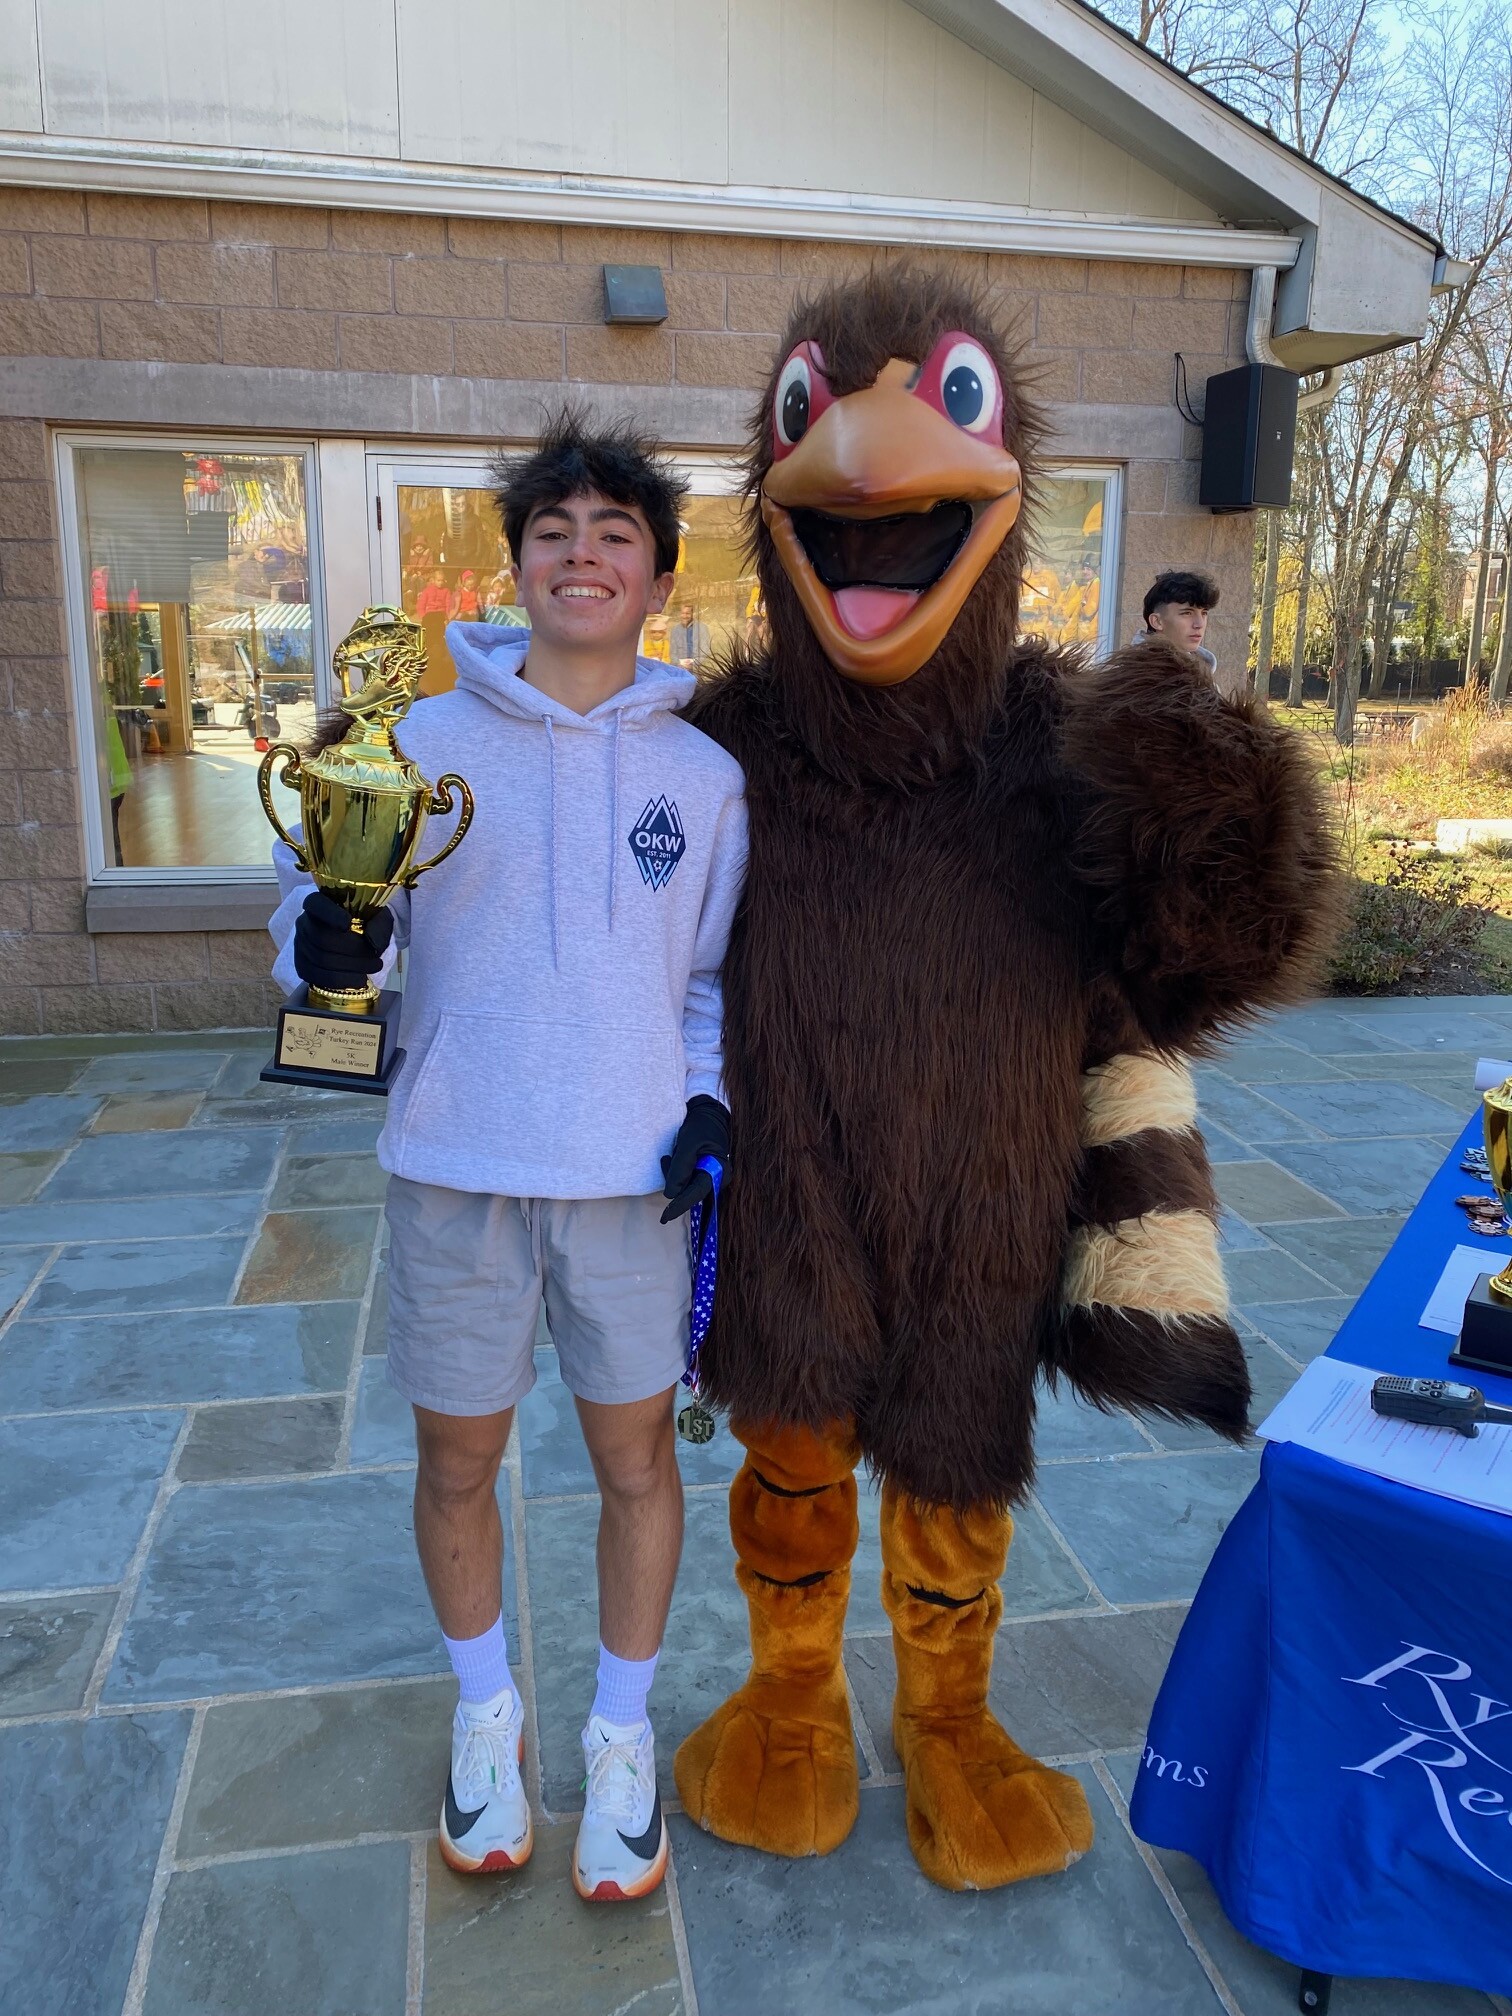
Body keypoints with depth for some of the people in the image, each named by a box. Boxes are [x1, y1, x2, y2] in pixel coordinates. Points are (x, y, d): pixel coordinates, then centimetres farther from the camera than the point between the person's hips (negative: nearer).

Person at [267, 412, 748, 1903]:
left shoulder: (703, 774, 3)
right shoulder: (422, 744, -1)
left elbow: (715, 974, 10)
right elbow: (326, 907, 1)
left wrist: (710, 1101, -4)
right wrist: (326, 939, -22)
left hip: (634, 1179, 1)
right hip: (454, 1174, 0)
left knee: (637, 1460, 11)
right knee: (456, 1460, 13)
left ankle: (622, 1733, 36)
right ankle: (487, 1712, 41)